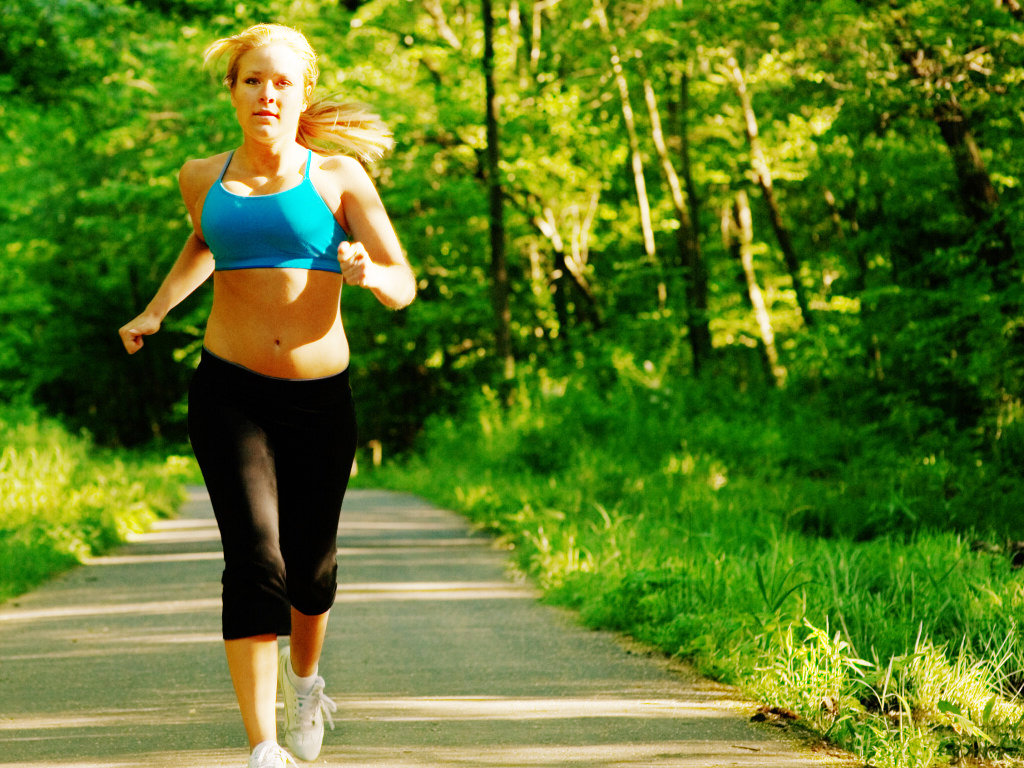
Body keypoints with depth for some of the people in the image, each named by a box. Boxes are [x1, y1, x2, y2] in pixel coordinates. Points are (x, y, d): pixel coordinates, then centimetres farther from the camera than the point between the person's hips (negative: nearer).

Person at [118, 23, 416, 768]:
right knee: (254, 557, -17)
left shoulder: (338, 176, -1)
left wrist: (369, 273, -25)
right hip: (230, 394, 0)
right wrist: (155, 311, 22)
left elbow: (404, 286, -3)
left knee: (311, 565, 10)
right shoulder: (203, 179, 5)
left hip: (320, 399, 0)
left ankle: (305, 676, 44)